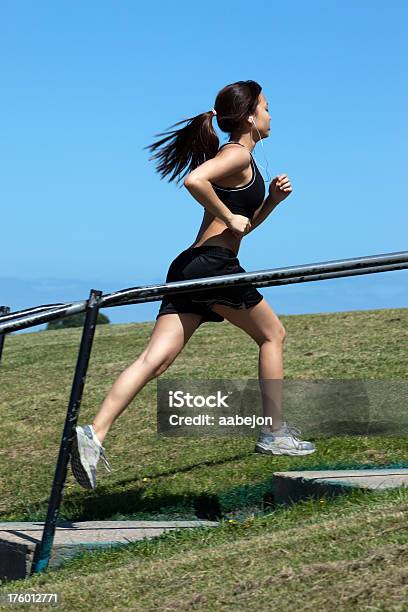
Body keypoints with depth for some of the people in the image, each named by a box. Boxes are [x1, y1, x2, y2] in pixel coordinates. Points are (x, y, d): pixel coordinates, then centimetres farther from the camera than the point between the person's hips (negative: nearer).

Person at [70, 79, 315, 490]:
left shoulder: (237, 158, 26)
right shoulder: (239, 154, -4)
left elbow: (241, 226, 34)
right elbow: (194, 180, -23)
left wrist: (272, 200, 18)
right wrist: (229, 217, -14)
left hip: (189, 269, 8)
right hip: (214, 265, -8)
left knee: (155, 360, -5)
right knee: (272, 334, 13)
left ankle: (94, 433, -19)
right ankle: (275, 434, 18)